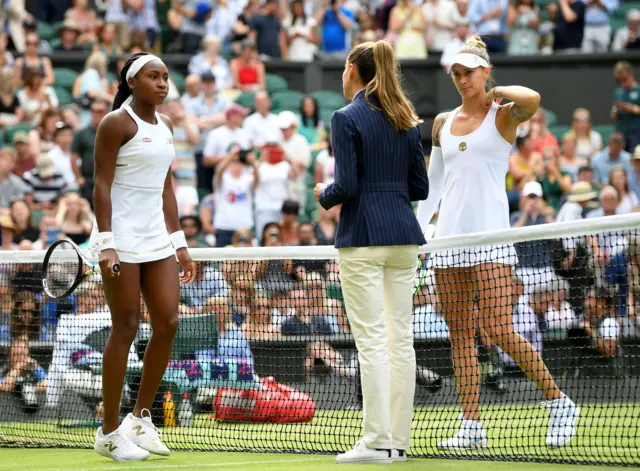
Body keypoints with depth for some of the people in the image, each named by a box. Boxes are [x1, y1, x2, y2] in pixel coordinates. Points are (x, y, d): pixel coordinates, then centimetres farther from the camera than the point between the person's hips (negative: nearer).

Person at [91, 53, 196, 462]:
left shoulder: (165, 125, 15)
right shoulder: (116, 124, -7)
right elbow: (102, 185, -12)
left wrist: (179, 243, 15)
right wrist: (105, 244, -19)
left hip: (157, 239, 7)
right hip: (122, 239, -7)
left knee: (168, 324, 1)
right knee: (126, 329, -5)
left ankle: (141, 418, 15)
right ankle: (110, 432, 3)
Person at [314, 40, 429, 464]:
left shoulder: (347, 119, -8)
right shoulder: (407, 121, 11)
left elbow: (346, 186, -14)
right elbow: (420, 187, 11)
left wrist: (324, 195, 6)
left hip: (363, 236, -6)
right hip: (404, 235, 6)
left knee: (372, 339, -6)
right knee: (401, 338, 6)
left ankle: (378, 441, -9)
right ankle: (400, 440, 7)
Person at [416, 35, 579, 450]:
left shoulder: (503, 116, -1)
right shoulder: (444, 123, 16)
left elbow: (532, 99, -24)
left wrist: (498, 91, -6)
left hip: (490, 234, -6)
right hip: (449, 237, 6)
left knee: (498, 330, -14)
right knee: (460, 334, 2)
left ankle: (560, 403, 1)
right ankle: (472, 426, 4)